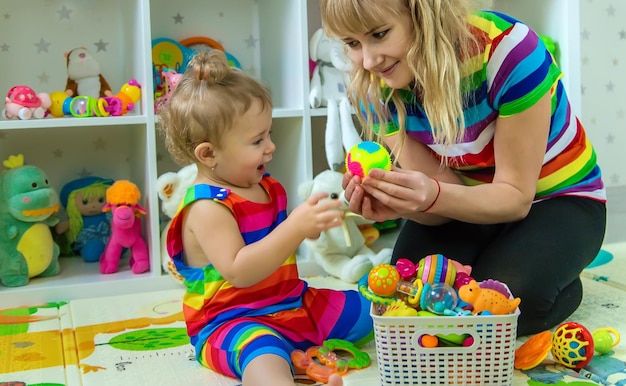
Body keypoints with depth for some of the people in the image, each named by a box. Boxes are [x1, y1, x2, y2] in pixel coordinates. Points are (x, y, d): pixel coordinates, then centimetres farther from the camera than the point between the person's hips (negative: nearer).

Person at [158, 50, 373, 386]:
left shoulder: (265, 187, 10)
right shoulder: (207, 207, -19)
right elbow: (238, 272, -31)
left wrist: (312, 224, 7)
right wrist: (295, 228, -37)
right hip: (232, 322, -11)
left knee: (368, 311, 11)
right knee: (263, 353, -45)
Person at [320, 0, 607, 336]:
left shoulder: (508, 49, -31)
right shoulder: (375, 88, -16)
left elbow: (516, 196, -24)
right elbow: (442, 192, -16)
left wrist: (433, 196, -44)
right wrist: (400, 203, -40)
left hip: (558, 199, -3)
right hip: (468, 201, 4)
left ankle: (563, 285, 6)